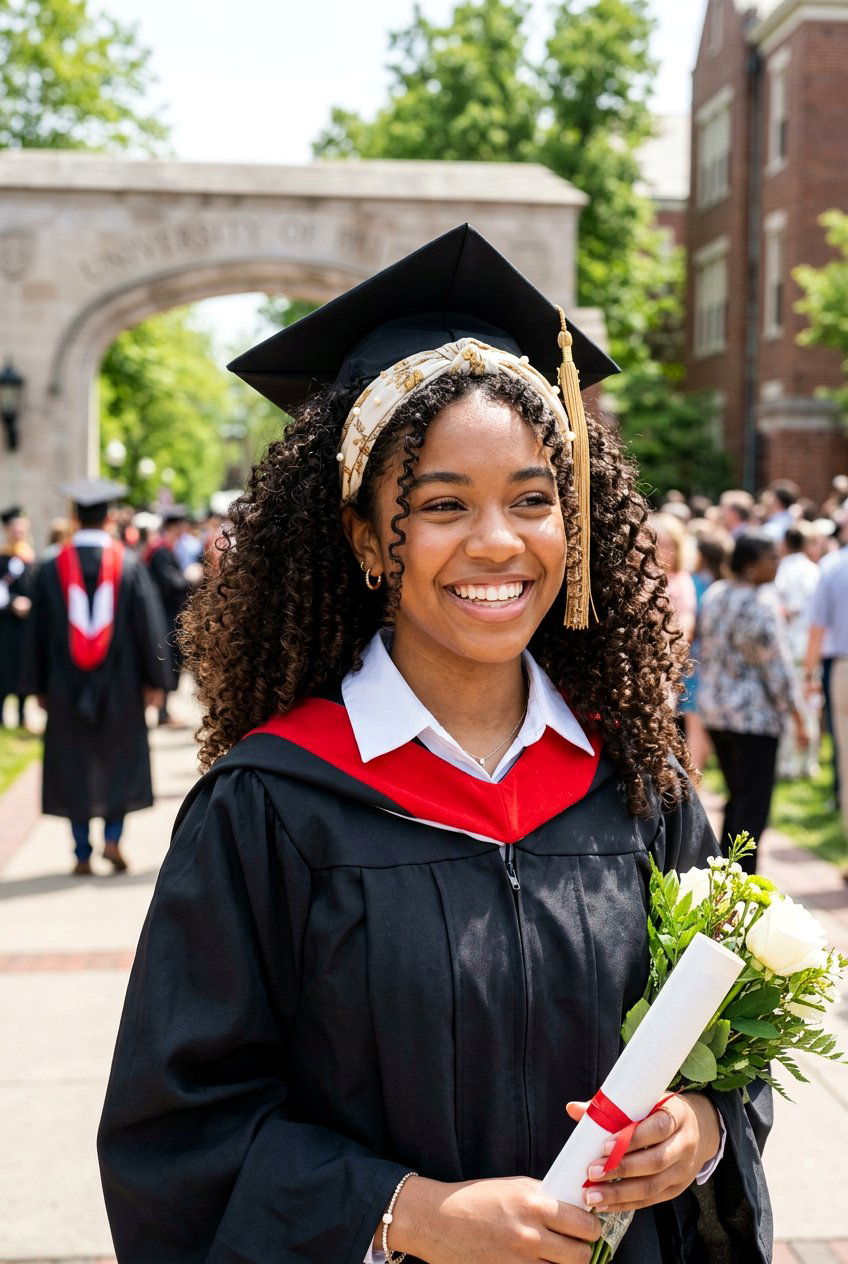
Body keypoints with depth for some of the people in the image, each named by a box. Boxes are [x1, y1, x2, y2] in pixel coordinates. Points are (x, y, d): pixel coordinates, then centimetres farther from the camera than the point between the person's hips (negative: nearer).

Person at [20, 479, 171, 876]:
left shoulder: (52, 568, -3)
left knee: (74, 767, 8)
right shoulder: (128, 564, -5)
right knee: (120, 758, 14)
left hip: (66, 688, 1)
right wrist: (153, 680, 2)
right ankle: (113, 837, 1)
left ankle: (83, 855, 10)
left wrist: (38, 686, 9)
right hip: (120, 687, -1)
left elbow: (37, 632, 1)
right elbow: (149, 625, -5)